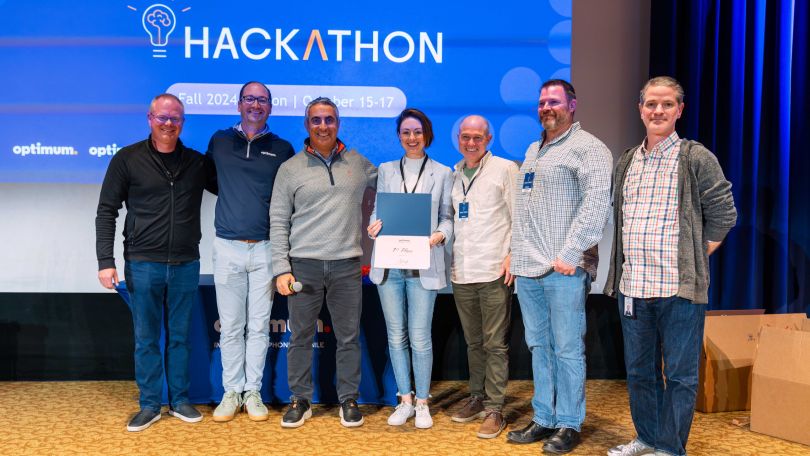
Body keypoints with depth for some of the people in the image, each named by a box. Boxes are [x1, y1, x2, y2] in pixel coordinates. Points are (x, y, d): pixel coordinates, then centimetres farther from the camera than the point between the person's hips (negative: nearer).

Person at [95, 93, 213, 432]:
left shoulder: (197, 162, 5)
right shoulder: (127, 159, -2)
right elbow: (106, 212, -1)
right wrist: (106, 261, -8)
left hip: (185, 264, 2)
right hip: (143, 264, -2)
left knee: (179, 336, 11)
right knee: (146, 339, 7)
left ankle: (179, 400, 24)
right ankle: (149, 405, 21)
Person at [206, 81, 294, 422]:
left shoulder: (282, 149, 5)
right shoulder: (219, 142, 7)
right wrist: (235, 199, 9)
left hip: (265, 249, 0)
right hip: (228, 247, 0)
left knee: (259, 326, 6)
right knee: (231, 327, 5)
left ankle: (253, 392, 16)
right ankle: (232, 392, 17)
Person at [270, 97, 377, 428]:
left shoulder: (358, 163, 8)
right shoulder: (290, 168, 4)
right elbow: (278, 222, 2)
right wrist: (282, 269, -5)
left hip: (347, 264, 1)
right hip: (304, 264, -1)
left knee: (349, 337, 7)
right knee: (300, 337, 6)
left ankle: (348, 400, 20)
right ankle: (300, 400, 21)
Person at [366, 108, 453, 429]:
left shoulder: (442, 173, 7)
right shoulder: (386, 170, 13)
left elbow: (448, 216, 5)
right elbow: (378, 210, 13)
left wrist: (439, 236, -16)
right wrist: (374, 226, -9)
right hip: (389, 263, 3)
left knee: (419, 337, -4)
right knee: (396, 335, 8)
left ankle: (422, 403, 12)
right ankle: (405, 400, 21)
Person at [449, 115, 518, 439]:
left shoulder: (504, 169, -1)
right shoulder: (454, 174, 14)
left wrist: (512, 254, -11)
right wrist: (449, 259, 12)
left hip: (494, 271, -5)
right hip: (461, 272, 5)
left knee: (494, 343, -2)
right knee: (473, 341, 15)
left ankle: (494, 409, 4)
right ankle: (477, 398, 27)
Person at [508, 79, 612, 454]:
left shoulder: (587, 148, -4)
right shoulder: (533, 150, 21)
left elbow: (596, 204, -15)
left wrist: (570, 253, -20)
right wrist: (515, 252, 18)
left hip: (563, 269, -7)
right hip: (527, 269, 8)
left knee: (567, 349, 0)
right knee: (539, 346, 12)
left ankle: (569, 424, 11)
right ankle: (543, 419, 22)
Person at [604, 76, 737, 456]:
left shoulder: (697, 159, -2)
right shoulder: (626, 162, 12)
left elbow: (723, 215, -2)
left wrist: (693, 260, -2)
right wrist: (626, 265, 11)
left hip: (679, 287, -5)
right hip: (632, 286, 5)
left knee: (680, 374, 3)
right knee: (639, 370, 15)